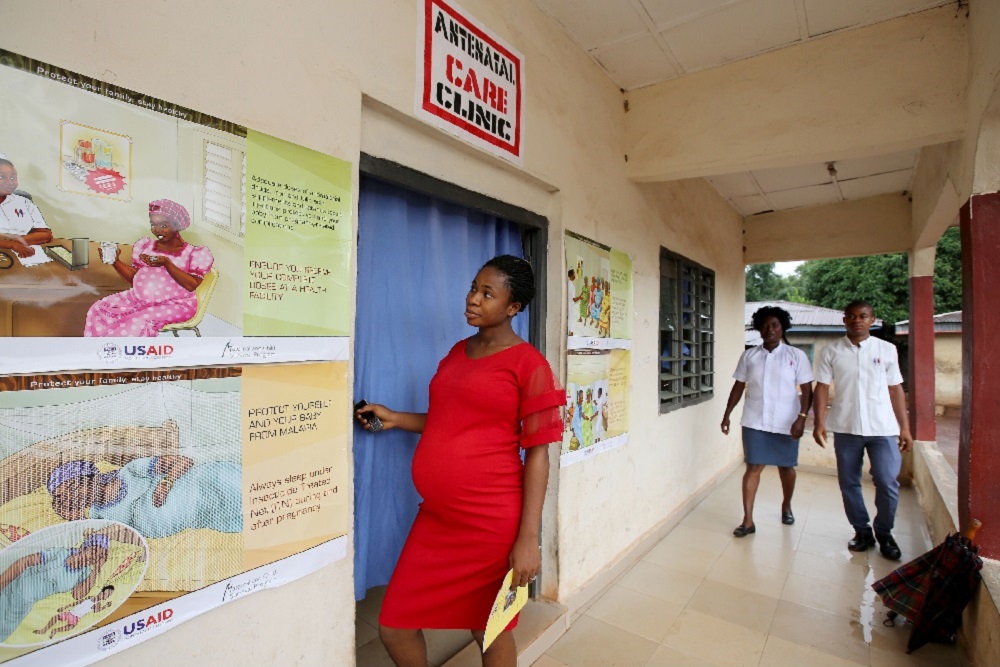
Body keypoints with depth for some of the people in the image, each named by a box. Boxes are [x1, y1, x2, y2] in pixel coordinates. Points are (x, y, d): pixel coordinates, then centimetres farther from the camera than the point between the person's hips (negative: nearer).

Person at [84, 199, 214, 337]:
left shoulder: (193, 253, -4)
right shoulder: (145, 246, 13)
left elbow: (191, 285, -17)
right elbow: (134, 279, 13)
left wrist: (166, 263, -23)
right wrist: (116, 261, -3)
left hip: (174, 305, -6)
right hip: (140, 299, 6)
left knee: (138, 323, -29)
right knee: (99, 310, -10)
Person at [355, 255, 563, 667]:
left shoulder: (527, 363, -11)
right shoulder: (458, 352, 10)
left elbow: (537, 452, -12)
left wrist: (528, 539, -14)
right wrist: (394, 418, 8)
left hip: (490, 524, -6)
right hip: (436, 518, 7)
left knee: (490, 632, 16)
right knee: (393, 629, 15)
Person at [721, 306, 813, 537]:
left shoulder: (797, 356, -2)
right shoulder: (749, 356, 3)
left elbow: (807, 390, -3)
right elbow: (738, 387, 7)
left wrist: (802, 418, -14)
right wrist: (727, 414, 5)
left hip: (785, 423, 0)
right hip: (755, 422, 1)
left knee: (786, 467, 16)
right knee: (753, 467, -1)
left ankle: (786, 506, 43)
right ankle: (748, 520, 3)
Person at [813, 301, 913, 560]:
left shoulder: (887, 349, 5)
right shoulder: (831, 351, 2)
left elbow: (895, 389, 8)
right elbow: (822, 387, 1)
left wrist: (905, 427, 5)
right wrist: (819, 422, -7)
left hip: (882, 428, 0)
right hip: (845, 428, 0)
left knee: (888, 483, -2)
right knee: (849, 483, 8)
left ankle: (884, 533, 21)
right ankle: (862, 531, 25)